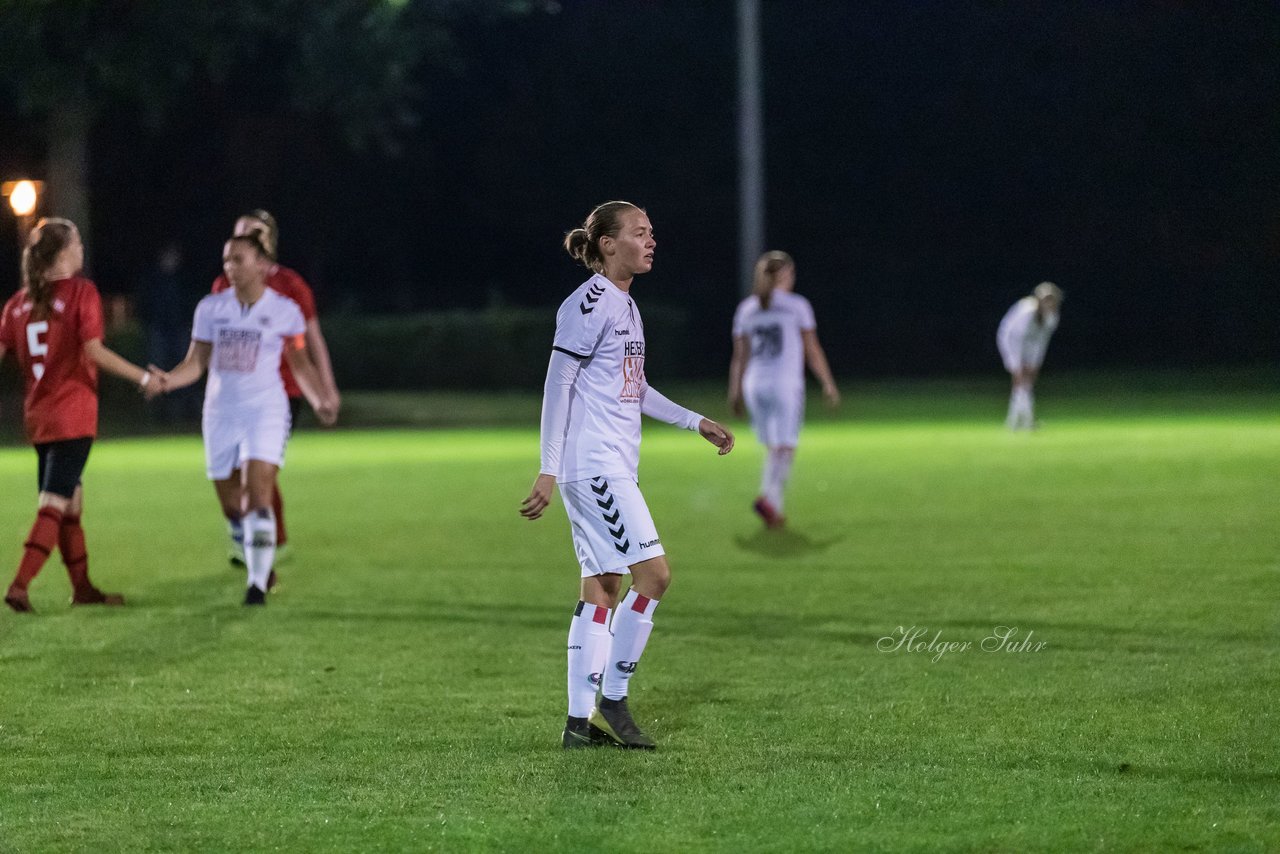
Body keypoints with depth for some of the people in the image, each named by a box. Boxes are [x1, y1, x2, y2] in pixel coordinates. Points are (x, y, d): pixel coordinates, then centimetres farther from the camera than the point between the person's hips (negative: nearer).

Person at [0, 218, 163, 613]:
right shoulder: (82, 292, -9)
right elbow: (94, 351, -17)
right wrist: (143, 377, -9)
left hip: (37, 415, 6)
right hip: (73, 415, -6)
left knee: (71, 503, 16)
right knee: (54, 506, -6)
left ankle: (83, 587, 24)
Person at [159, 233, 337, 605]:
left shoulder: (284, 311, -1)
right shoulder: (211, 308, 4)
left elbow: (301, 364, 10)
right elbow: (197, 363, 6)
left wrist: (320, 400, -4)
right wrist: (163, 381, -11)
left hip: (265, 411, -3)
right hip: (220, 414, 3)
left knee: (257, 497, -18)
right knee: (232, 507, 6)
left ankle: (258, 583, -15)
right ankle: (259, 566, 31)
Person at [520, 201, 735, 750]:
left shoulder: (624, 305, 17)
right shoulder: (589, 304, -12)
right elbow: (557, 383, -13)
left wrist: (694, 422, 27)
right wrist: (548, 470, -16)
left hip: (614, 468, 10)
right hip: (592, 466, -10)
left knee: (602, 585, 7)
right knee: (653, 573, -13)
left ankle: (582, 720, 8)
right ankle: (612, 699, -4)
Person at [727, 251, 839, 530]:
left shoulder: (746, 309, 10)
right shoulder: (797, 305, -1)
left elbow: (740, 355, 12)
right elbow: (812, 350, 0)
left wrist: (735, 392, 17)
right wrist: (828, 384, 8)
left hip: (755, 385, 5)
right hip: (786, 386, -5)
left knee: (773, 449, 14)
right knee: (785, 447, -9)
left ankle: (774, 508, 11)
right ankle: (768, 497, -30)